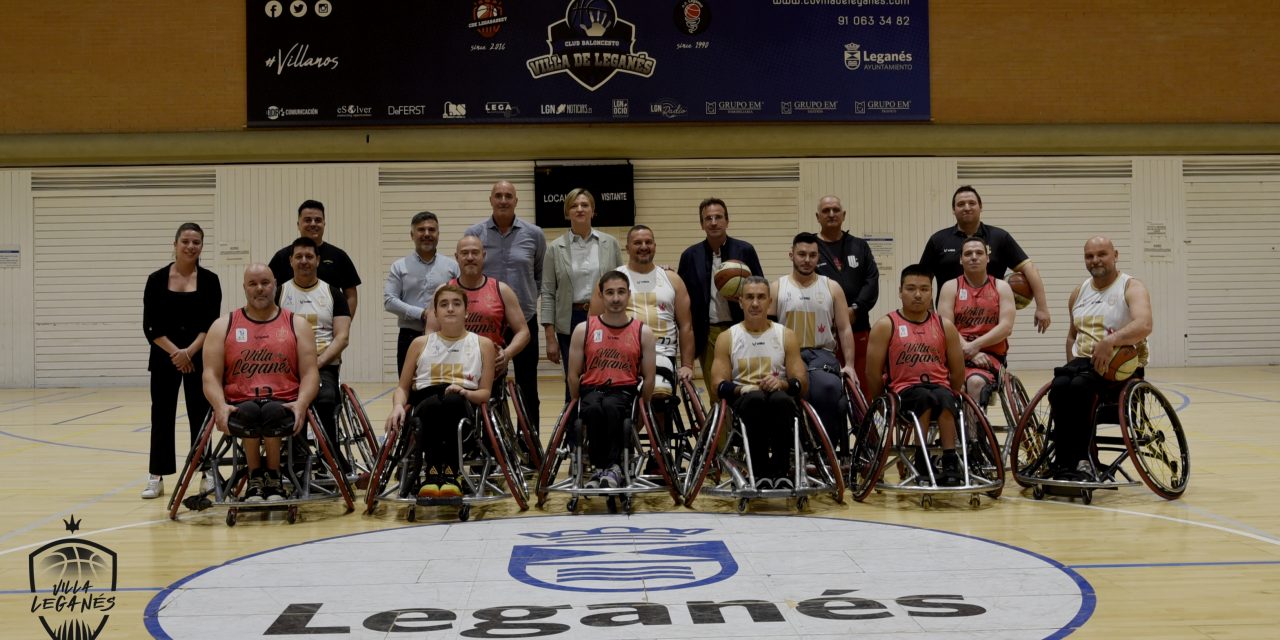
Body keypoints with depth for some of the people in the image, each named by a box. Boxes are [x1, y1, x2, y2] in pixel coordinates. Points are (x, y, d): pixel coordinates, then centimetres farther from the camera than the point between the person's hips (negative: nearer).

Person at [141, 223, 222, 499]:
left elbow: (211, 324, -4)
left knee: (200, 414, 3)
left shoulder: (209, 280, 1)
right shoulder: (157, 279, 0)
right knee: (162, 415, 3)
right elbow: (150, 326, -2)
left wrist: (189, 352, -16)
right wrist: (174, 352, -13)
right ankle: (156, 477, 8)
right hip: (164, 358, 0)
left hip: (199, 358, 0)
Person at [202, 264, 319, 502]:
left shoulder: (297, 325, 12)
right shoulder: (223, 326, 12)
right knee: (250, 411, -36)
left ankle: (273, 480, -13)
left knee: (272, 411, -37)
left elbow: (309, 373, 4)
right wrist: (221, 407, -17)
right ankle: (255, 480, -12)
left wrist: (301, 404, -17)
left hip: (284, 405, 0)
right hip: (240, 406, 0)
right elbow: (211, 375, 4)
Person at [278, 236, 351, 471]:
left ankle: (332, 454, -20)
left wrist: (320, 361, -13)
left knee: (325, 399, -33)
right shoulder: (279, 293, 12)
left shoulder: (333, 294, 12)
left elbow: (342, 337, 3)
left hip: (325, 365, 0)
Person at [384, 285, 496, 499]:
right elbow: (402, 387, 18)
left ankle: (448, 473, -36)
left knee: (453, 400, -40)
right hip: (426, 405, 1)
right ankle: (433, 472, -36)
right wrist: (398, 406, -5)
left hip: (464, 406, 0)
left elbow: (485, 392, 11)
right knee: (434, 403, -40)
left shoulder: (482, 345, 17)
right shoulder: (421, 343, 20)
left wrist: (465, 392, -12)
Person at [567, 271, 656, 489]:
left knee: (610, 407, -36)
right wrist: (579, 405, 5)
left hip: (625, 391, -1)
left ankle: (611, 467, -26)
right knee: (593, 409, -35)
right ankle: (602, 467, -22)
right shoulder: (583, 330, 5)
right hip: (591, 389, 1)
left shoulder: (643, 332, 5)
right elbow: (574, 375, 8)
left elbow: (648, 378, 6)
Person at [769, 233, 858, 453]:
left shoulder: (832, 288, 14)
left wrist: (849, 364, -1)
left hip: (822, 354, 1)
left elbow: (844, 329, 11)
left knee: (829, 388, -33)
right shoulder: (776, 289, 11)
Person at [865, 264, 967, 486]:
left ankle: (950, 463, -36)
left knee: (943, 397, -34)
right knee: (925, 396, -36)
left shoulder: (945, 326, 13)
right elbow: (874, 373, 3)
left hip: (940, 388, 2)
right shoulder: (885, 326, 4)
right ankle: (921, 461, -28)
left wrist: (950, 397, 12)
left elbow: (958, 371, 17)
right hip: (904, 391, -2)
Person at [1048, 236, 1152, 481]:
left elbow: (1144, 325, -22)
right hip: (1084, 360, 5)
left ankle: (1077, 460, -27)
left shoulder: (1132, 287, -2)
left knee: (1080, 385, -34)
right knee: (1060, 385, -29)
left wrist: (1110, 341, -37)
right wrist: (1072, 364, 12)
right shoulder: (1079, 293, 17)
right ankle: (1065, 462, -28)